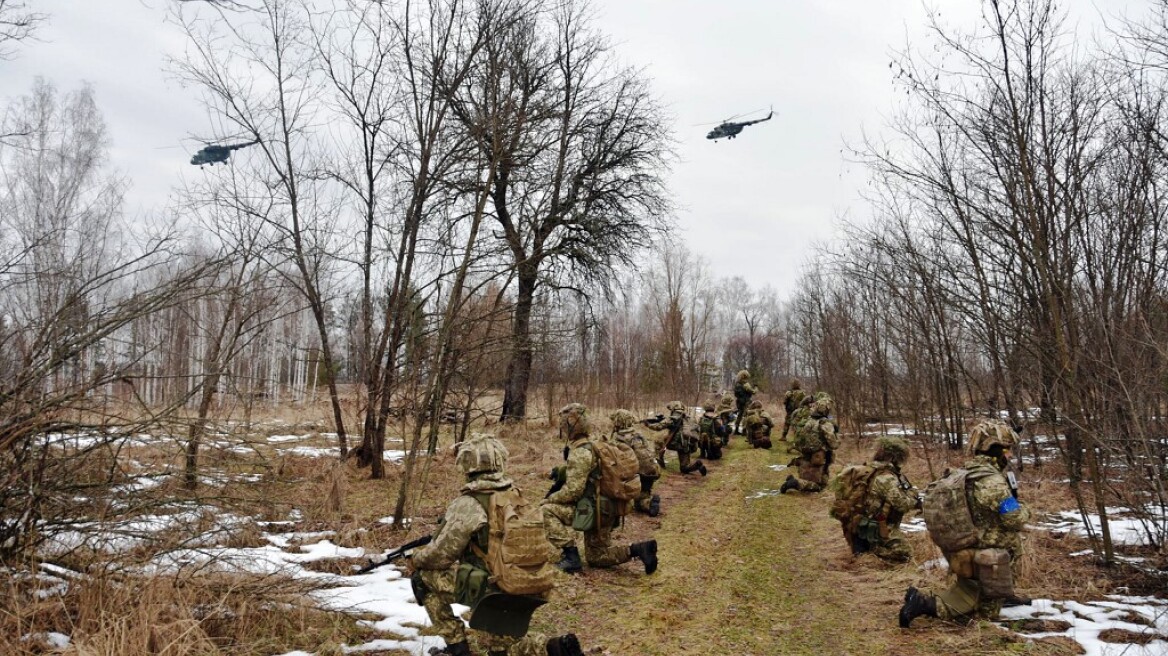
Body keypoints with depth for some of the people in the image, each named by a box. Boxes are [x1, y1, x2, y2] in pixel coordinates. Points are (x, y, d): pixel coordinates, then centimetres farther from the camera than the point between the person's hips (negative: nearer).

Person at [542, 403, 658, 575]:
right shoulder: (594, 445, 12)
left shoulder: (579, 452, -19)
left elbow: (573, 491, -24)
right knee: (596, 558, 19)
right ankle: (638, 549, 5)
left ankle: (571, 557, -11)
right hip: (605, 510, 10)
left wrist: (549, 499, -9)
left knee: (546, 510, -11)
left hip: (593, 511, -10)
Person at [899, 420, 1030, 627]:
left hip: (961, 556, 8)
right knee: (985, 613, 7)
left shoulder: (959, 475, 6)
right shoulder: (992, 480, -20)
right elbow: (1015, 520, -17)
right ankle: (927, 603, -11)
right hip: (986, 562, -8)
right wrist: (1022, 510, 5)